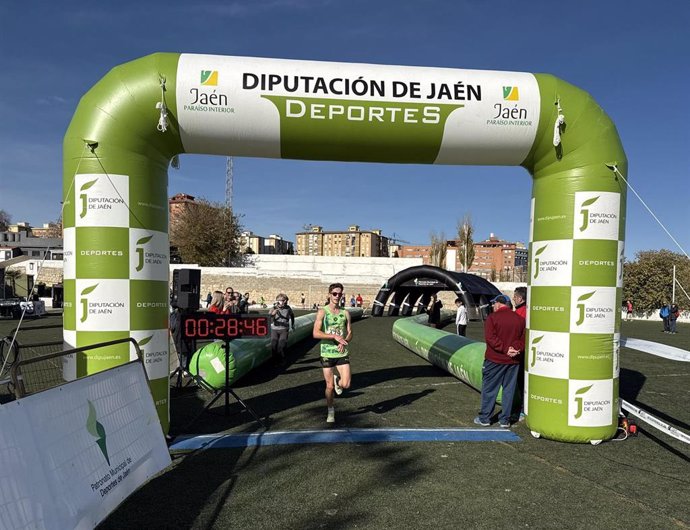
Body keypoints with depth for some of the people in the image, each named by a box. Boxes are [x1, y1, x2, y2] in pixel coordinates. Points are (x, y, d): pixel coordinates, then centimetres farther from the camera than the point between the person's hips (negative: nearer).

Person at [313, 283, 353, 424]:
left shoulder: (345, 313, 6)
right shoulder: (322, 312, -5)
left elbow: (350, 333, 8)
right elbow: (315, 333, -14)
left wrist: (344, 342, -13)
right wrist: (335, 336, -23)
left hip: (342, 353, 2)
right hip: (327, 353, -2)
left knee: (346, 384, -9)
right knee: (329, 386, 6)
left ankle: (337, 380, 27)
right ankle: (331, 412, 29)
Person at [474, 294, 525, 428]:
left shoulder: (493, 317, -9)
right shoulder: (520, 319, 6)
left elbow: (490, 338, -18)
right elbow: (523, 338, 4)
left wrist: (505, 349, -18)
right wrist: (516, 349, -8)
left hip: (494, 360, -4)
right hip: (513, 361, 4)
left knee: (489, 389, 6)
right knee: (509, 390, 11)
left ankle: (484, 418, 13)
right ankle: (505, 420, 16)